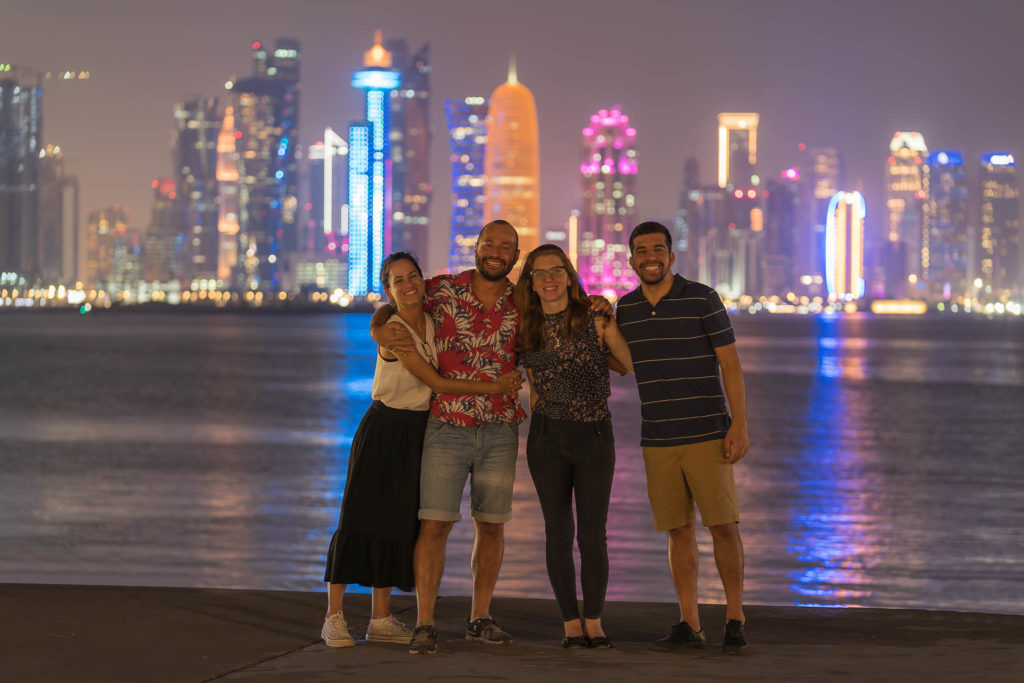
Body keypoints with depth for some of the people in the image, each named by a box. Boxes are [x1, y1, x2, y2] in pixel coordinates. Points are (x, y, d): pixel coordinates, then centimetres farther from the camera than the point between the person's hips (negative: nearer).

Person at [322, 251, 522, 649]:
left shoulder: (435, 322, 4)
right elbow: (435, 382, -17)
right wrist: (494, 388, -14)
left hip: (419, 431, 6)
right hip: (383, 429, -6)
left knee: (398, 521, 6)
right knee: (360, 516, -7)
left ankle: (381, 620, 11)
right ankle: (334, 618, -4)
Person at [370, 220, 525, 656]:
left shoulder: (523, 305, 3)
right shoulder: (442, 291, -1)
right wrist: (380, 331, -13)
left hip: (500, 430, 3)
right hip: (447, 427, -2)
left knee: (491, 525, 8)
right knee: (435, 523, -8)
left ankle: (479, 619, 19)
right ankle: (424, 624, -5)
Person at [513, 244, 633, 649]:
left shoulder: (596, 319, -5)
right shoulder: (526, 328, 3)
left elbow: (635, 362, -2)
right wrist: (538, 429, 13)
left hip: (594, 435, -2)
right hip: (547, 436, 2)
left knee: (592, 534, -2)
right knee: (558, 533, 2)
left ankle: (594, 624, 9)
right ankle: (571, 625, 8)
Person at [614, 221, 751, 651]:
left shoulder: (702, 299, -5)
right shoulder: (625, 309, 8)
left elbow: (730, 363, -5)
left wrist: (739, 425, -12)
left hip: (707, 437, -3)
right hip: (657, 439, 4)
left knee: (723, 526, -5)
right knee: (678, 530, 4)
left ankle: (735, 619, 5)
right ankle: (689, 624, 9)